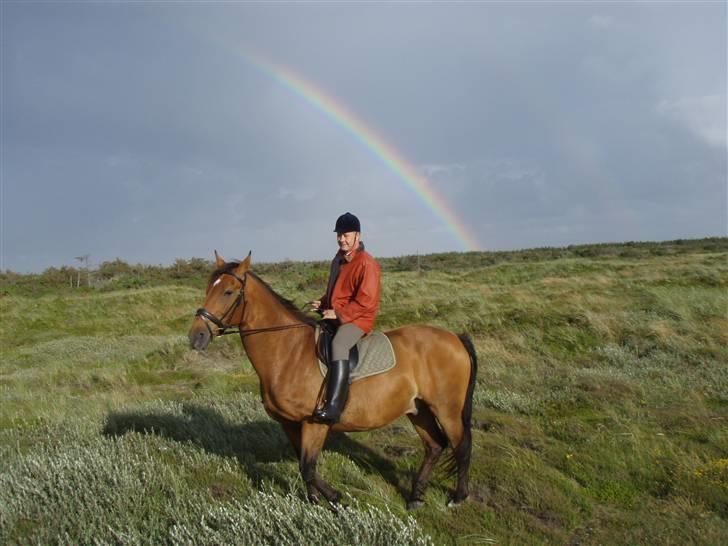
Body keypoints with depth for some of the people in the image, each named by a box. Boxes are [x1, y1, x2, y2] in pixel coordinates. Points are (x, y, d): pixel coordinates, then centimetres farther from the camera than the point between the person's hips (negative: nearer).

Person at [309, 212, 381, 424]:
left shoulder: (367, 263, -13)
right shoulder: (338, 260, 14)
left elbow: (366, 300, -20)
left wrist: (338, 313, -21)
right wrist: (322, 304, 8)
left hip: (357, 319, -10)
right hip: (334, 315, 10)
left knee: (338, 343, -36)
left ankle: (333, 406, -43)